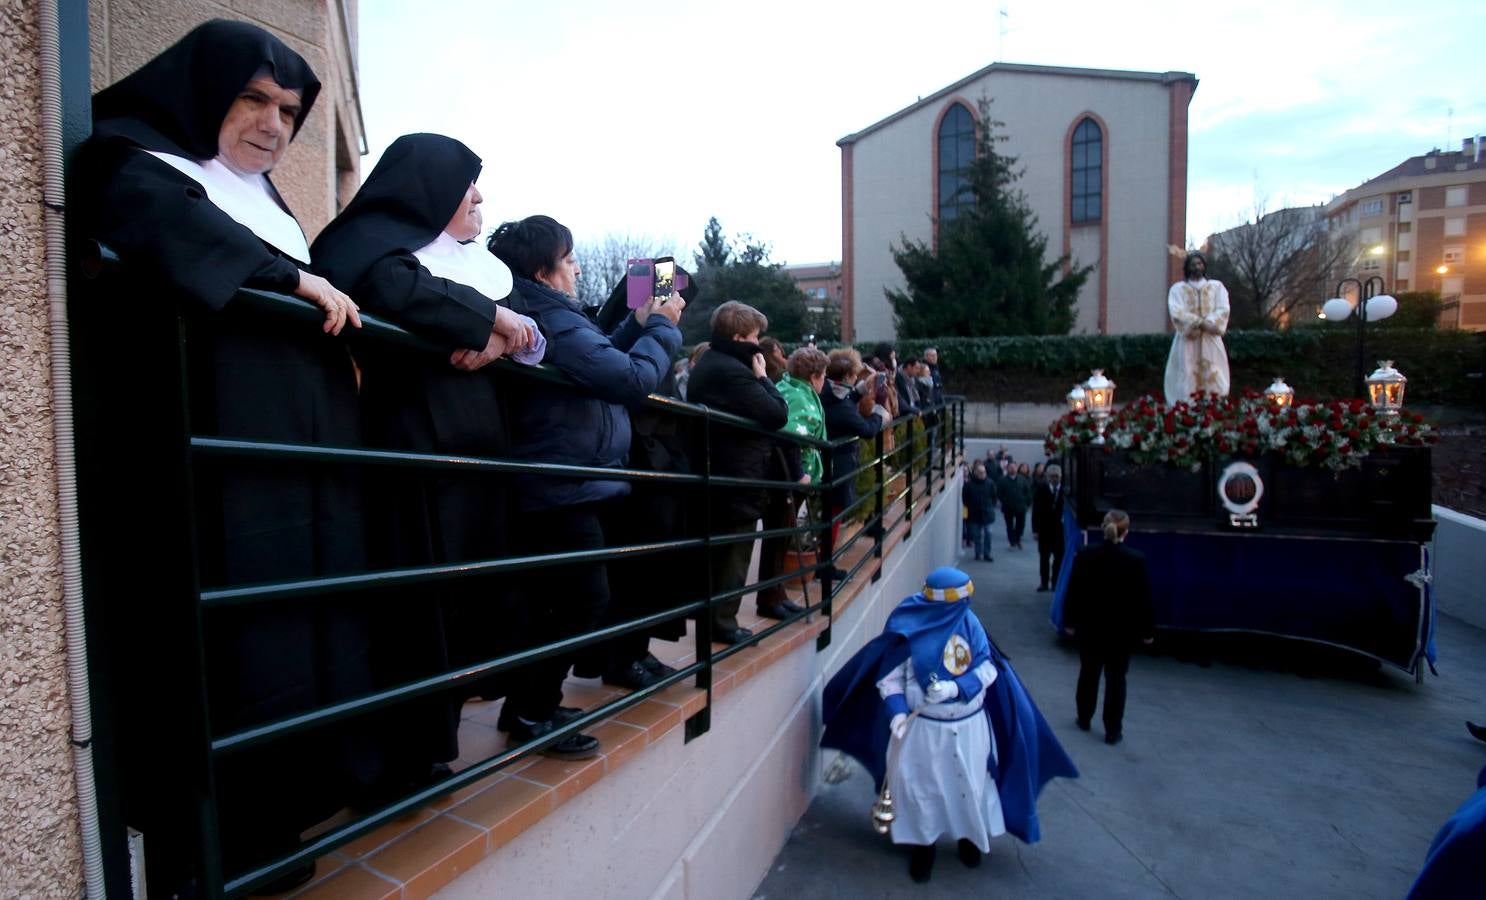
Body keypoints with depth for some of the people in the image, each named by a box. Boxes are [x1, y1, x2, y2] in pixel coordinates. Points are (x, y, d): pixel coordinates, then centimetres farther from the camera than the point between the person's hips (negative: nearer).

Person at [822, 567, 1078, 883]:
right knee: (921, 786, 11)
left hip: (969, 725, 3)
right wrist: (897, 712, -26)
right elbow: (889, 678, -12)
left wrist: (955, 688, -22)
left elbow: (988, 669, -7)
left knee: (970, 784, 20)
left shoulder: (968, 622, -11)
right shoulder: (909, 631, -20)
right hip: (924, 728, -3)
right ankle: (922, 844, 36)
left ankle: (970, 836, 48)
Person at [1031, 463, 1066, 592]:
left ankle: (1056, 583, 13)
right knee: (1044, 557, 8)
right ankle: (1044, 582, 16)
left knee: (1059, 558, 4)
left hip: (1061, 529, -1)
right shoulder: (1040, 489, -1)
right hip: (1044, 529, 1)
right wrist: (1035, 530, -5)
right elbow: (1036, 510, -2)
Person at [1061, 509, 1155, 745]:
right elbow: (1144, 598, -9)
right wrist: (1147, 630, 3)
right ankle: (1113, 730, 17)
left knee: (1088, 673, 18)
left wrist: (1069, 621, 7)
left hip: (1089, 627, 2)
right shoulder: (1137, 560, -15)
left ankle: (1084, 719, 33)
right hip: (1122, 629, -2)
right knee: (1116, 679, 10)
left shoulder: (1085, 556, -11)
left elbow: (1073, 592, -5)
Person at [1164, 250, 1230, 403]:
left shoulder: (1217, 286, 13)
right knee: (1187, 378, -6)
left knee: (1214, 379, -2)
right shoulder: (1178, 288, 7)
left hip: (1211, 341, 2)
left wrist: (1206, 325, -17)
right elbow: (1177, 312, -8)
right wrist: (1201, 323, -18)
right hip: (1187, 340, -2)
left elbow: (1223, 310, 0)